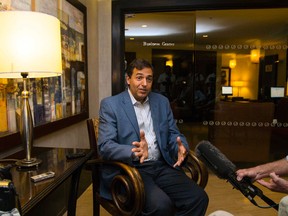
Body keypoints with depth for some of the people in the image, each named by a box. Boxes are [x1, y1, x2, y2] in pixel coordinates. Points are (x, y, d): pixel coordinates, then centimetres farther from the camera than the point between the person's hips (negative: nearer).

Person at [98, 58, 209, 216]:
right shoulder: (110, 104, -3)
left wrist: (181, 147, -12)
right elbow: (105, 146, -11)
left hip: (161, 166, 5)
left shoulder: (162, 101, 11)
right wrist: (134, 152, -30)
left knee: (199, 198, -15)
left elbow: (173, 134, 13)